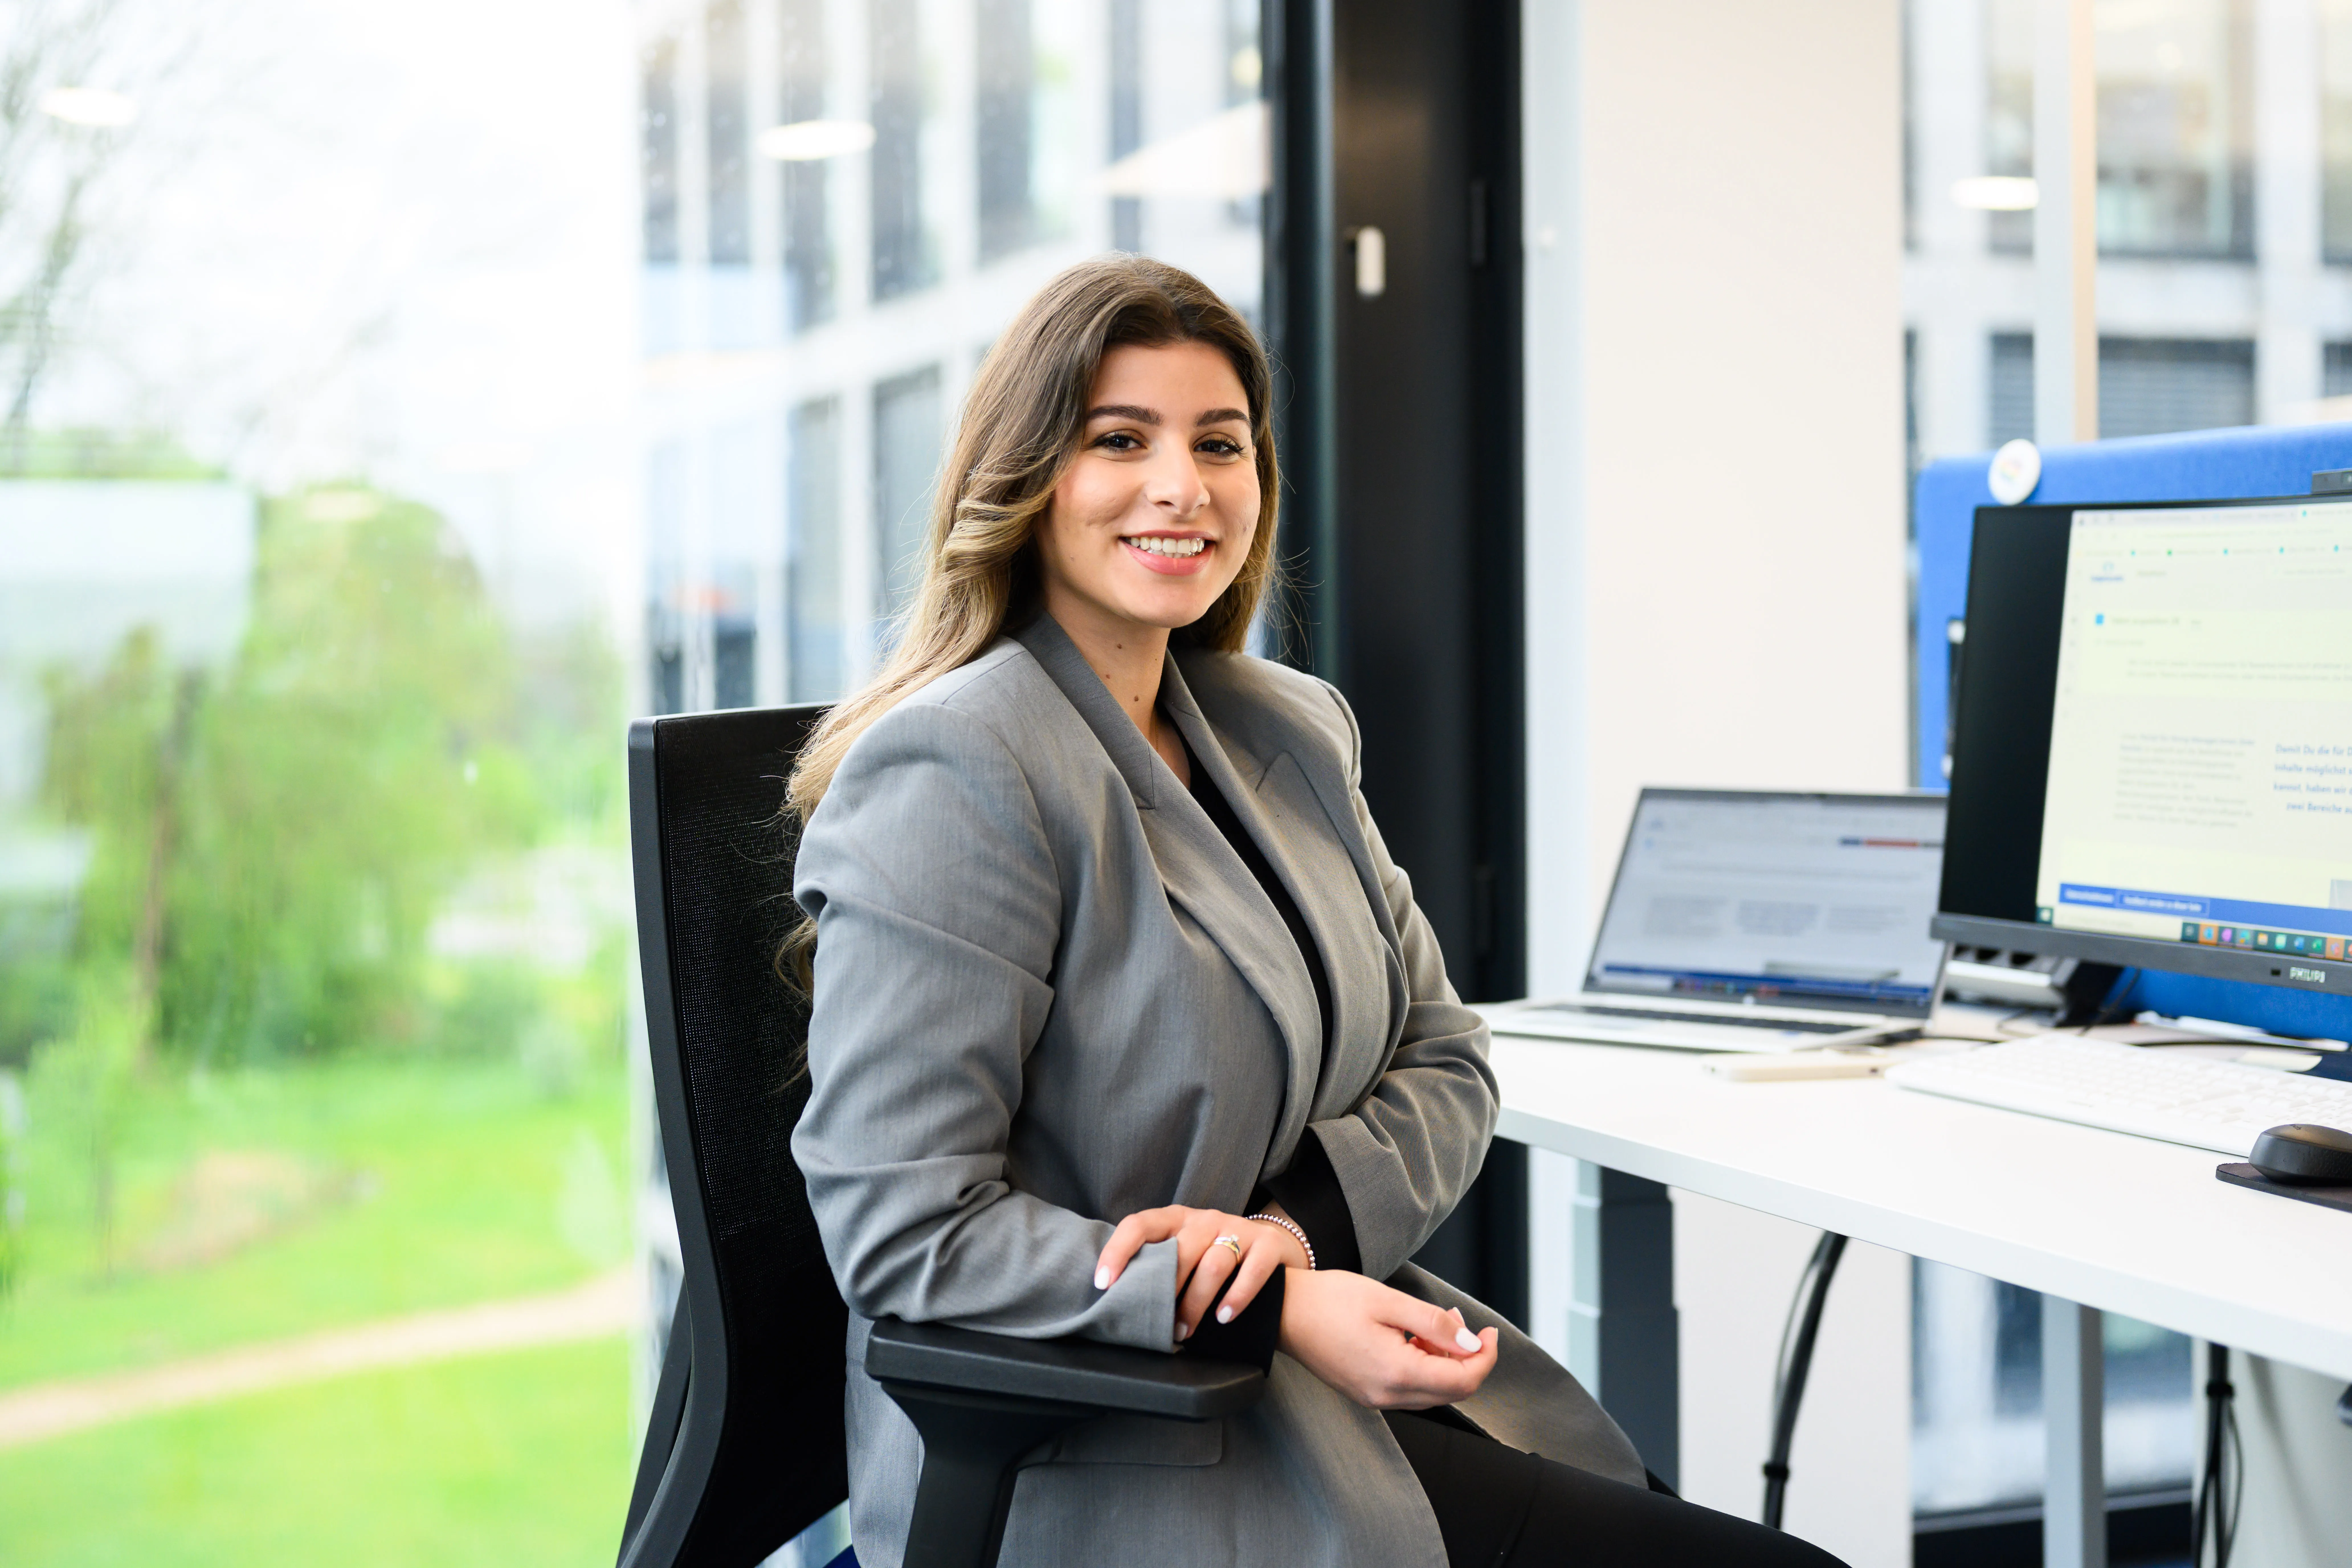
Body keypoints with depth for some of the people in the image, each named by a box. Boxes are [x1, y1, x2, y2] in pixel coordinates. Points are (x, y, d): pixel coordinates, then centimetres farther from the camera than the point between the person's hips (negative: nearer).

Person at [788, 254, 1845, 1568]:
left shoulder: (1292, 732, 13)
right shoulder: (952, 773, -13)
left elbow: (1446, 1066, 13)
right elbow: (908, 1234, -17)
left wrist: (1295, 1221, -9)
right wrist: (1278, 1312, -22)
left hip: (1343, 1376, 8)